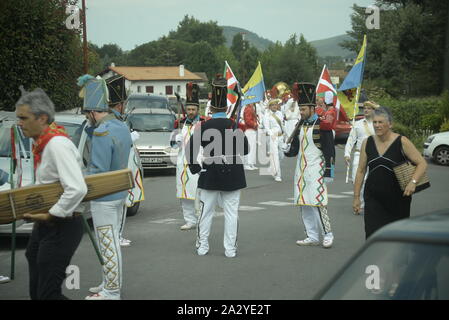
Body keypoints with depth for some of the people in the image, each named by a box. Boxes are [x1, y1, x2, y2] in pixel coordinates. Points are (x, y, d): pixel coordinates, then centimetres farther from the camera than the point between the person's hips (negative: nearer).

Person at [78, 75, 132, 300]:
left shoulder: (102, 132, -23)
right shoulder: (121, 127, 6)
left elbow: (98, 170, -25)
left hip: (104, 197, -10)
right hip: (120, 193, 10)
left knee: (108, 244, 0)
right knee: (112, 241, 19)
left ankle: (111, 292, 9)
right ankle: (110, 284, 31)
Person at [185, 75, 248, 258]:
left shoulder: (204, 127, -5)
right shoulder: (235, 126, -4)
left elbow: (190, 149, -8)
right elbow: (245, 150, 0)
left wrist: (195, 167, 2)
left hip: (210, 174, 0)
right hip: (232, 174, 0)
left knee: (206, 212, 11)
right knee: (231, 212, 5)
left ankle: (202, 246, 18)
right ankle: (230, 249, 6)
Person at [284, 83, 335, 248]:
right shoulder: (301, 124, 12)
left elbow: (330, 149, -10)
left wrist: (329, 171, -14)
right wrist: (288, 149, -6)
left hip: (316, 168, -7)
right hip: (301, 169, 7)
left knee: (318, 201, -10)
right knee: (303, 203, 8)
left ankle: (327, 234, 3)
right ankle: (312, 236, 16)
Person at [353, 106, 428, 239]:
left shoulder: (402, 142, -7)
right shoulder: (367, 143, 2)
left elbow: (422, 163, -6)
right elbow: (361, 171, 8)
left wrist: (413, 181, -23)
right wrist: (356, 197, 6)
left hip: (398, 198, -1)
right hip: (373, 197, 2)